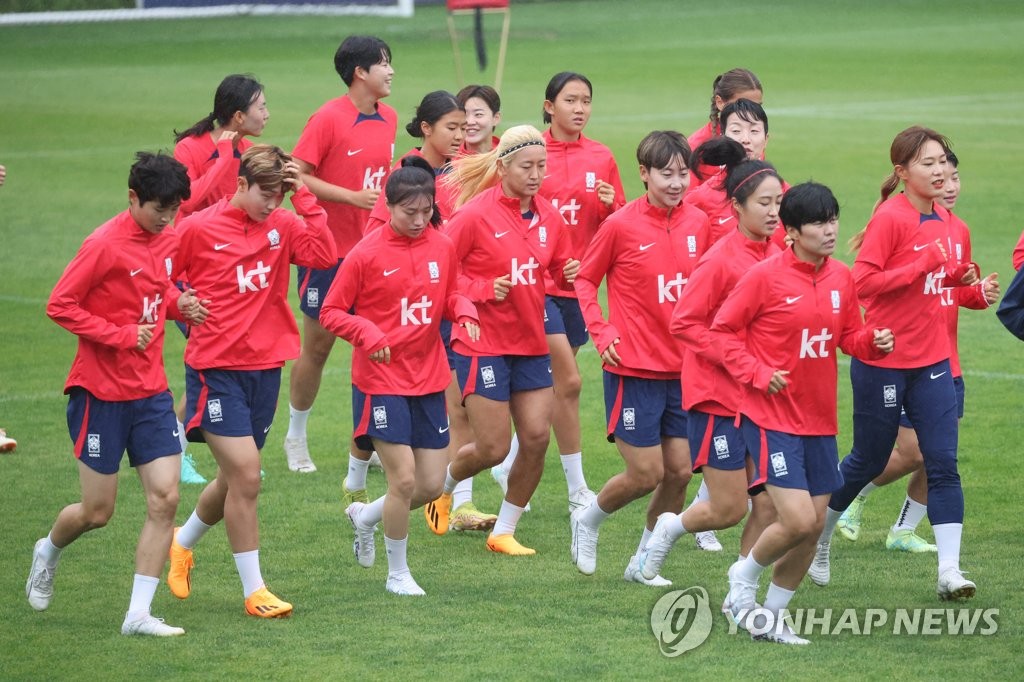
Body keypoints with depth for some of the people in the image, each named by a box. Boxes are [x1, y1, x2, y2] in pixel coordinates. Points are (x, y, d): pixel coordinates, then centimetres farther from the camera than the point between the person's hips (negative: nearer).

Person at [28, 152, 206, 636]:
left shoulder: (167, 241, 5)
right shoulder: (105, 246, -17)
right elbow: (60, 306, -15)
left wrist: (179, 304, 0)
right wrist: (121, 335, -20)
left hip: (151, 392, 6)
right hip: (102, 393, -6)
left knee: (164, 499, -6)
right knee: (98, 512, 3)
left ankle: (139, 614, -1)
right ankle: (48, 552, 37)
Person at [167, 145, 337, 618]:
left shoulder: (283, 225, 3)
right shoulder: (198, 228, -6)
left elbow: (324, 256, -14)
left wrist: (305, 199, -15)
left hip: (265, 366, 5)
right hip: (216, 370, -5)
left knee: (236, 479, 16)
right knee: (246, 476, -12)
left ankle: (182, 544, 42)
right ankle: (253, 589, -4)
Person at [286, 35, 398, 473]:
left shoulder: (388, 118, 6)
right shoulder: (329, 118, -13)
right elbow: (297, 175, -16)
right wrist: (352, 197, -21)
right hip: (329, 250, -5)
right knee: (318, 346, 6)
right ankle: (296, 437, 24)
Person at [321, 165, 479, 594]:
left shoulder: (442, 247, 2)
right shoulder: (366, 254, -11)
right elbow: (331, 312, -6)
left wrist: (463, 311, -8)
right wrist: (367, 333, -23)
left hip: (429, 380, 5)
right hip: (381, 379, -5)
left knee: (432, 485, 5)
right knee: (404, 479, -9)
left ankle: (365, 516, 34)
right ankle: (397, 573, 11)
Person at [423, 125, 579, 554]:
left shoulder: (548, 218, 5)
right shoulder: (475, 214, -13)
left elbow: (560, 269, 16)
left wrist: (571, 275, -7)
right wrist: (483, 290, -19)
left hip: (531, 344, 6)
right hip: (483, 345, -6)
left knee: (537, 437, -2)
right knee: (494, 447, -6)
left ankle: (504, 531, 13)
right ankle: (442, 484, 27)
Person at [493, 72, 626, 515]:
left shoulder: (601, 158, 7)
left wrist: (610, 203, -10)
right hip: (537, 280, -5)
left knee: (547, 385, 11)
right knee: (568, 381, -12)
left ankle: (510, 464, 28)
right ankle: (577, 490, -2)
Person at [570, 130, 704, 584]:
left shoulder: (698, 224, 3)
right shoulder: (621, 226, -10)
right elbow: (585, 279, 2)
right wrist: (601, 333, -9)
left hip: (683, 369, 5)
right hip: (634, 370, -4)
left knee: (679, 471, 3)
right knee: (645, 473, -5)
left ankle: (644, 562, 21)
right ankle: (588, 521, 25)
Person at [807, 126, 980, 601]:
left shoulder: (940, 219, 7)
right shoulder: (891, 217, -15)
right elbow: (863, 281, -22)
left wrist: (959, 276, 1)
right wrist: (923, 265, -25)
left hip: (931, 360, 6)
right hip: (883, 361, -6)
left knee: (943, 462, -5)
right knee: (868, 460, 9)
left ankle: (949, 571, -7)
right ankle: (818, 539, 33)